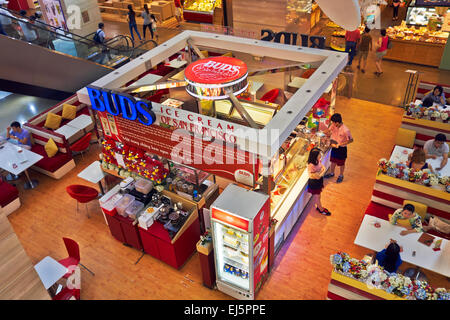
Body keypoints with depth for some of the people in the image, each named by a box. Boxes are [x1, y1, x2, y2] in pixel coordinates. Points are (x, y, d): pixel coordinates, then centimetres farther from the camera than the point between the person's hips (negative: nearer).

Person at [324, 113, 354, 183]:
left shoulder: (345, 130, -32)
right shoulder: (333, 125, -14)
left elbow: (351, 140, -22)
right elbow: (328, 130, 6)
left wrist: (340, 144, -27)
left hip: (342, 148, -6)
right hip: (334, 146, 6)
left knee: (341, 163, 16)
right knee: (333, 160, 24)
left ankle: (341, 176, 39)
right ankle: (331, 173, 46)